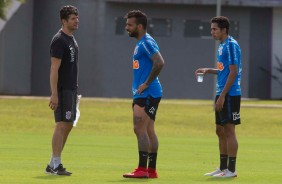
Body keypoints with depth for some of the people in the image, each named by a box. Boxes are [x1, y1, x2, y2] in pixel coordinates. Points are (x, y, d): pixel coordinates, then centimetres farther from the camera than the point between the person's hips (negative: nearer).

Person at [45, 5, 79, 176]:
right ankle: (56, 165, -9)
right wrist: (54, 94, -22)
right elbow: (54, 69, -18)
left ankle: (53, 164, 15)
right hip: (62, 90, -10)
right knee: (62, 125, -10)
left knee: (68, 126, 10)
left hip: (71, 89, 10)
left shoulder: (72, 40, 16)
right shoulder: (59, 41, -14)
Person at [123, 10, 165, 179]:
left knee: (140, 129, -11)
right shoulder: (141, 43, 17)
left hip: (147, 94, -10)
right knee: (149, 131, 10)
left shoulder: (146, 43, -14)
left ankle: (142, 169, -12)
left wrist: (146, 84, -21)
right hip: (143, 95, 10)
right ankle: (151, 170, 13)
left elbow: (159, 63, -27)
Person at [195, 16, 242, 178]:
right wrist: (208, 70, 13)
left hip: (230, 95, -10)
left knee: (229, 131, -6)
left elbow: (233, 72, -18)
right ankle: (223, 168, 18)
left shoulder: (231, 45, -14)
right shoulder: (222, 46, 15)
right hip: (222, 94, 10)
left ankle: (231, 170, -2)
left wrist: (222, 96, -20)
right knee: (220, 131, 12)